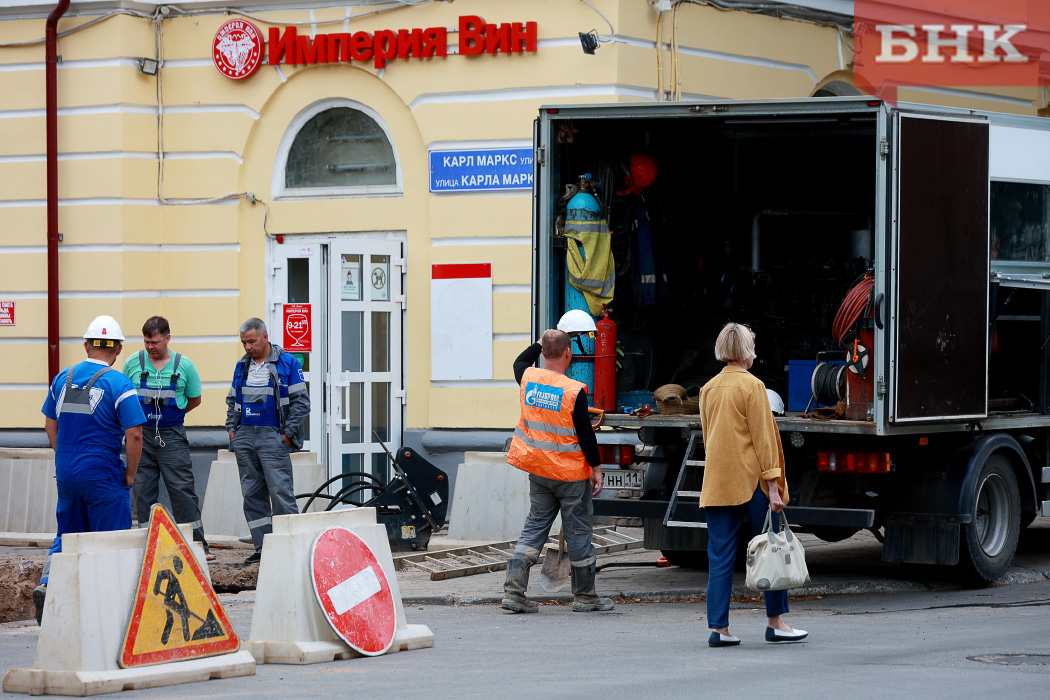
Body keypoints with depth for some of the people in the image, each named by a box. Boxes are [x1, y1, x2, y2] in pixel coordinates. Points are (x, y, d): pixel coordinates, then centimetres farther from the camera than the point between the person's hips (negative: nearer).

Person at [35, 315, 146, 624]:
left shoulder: (63, 378, 5)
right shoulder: (119, 384, -11)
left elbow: (50, 425, 13)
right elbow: (134, 434, -15)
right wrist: (130, 474, -3)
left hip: (66, 472, 5)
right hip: (102, 473, -5)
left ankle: (47, 584, -5)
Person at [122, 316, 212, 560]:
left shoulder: (184, 365, 0)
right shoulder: (133, 363, 2)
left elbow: (194, 400, 12)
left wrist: (168, 415, 8)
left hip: (171, 436, -1)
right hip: (140, 436, 2)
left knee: (182, 490, -4)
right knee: (143, 493, 3)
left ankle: (198, 546, -2)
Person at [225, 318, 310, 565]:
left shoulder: (287, 363, -3)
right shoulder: (242, 366, 14)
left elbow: (301, 402, -5)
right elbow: (232, 401, 24)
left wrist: (288, 434, -9)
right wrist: (232, 429, 11)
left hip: (272, 437, -6)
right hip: (244, 437, 6)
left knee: (281, 493, -10)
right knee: (252, 495, 6)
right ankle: (262, 549, 10)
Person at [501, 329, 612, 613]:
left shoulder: (528, 379, -3)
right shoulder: (574, 391, -18)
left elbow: (520, 362, 23)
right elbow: (586, 433, -13)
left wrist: (543, 341, 31)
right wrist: (596, 467, -4)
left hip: (538, 471, 5)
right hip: (571, 473, -5)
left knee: (535, 526, 11)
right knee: (577, 531, 6)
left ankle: (514, 590, 0)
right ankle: (584, 595, 16)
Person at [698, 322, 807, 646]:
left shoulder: (708, 389, 9)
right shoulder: (752, 386, -9)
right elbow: (762, 437, -11)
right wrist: (773, 485, -11)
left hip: (716, 482, 6)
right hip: (751, 480, -6)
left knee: (720, 557, 4)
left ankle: (718, 628, 0)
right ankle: (775, 622, 10)